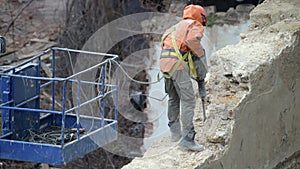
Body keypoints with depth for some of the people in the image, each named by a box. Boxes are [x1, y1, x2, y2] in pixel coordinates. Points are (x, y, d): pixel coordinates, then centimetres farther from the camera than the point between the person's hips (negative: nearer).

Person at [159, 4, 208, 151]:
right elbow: (192, 40, -16)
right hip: (178, 63, -8)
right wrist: (200, 55, -2)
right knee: (188, 100, -9)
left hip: (164, 61, 8)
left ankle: (175, 132, 33)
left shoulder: (177, 26, 30)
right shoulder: (195, 26, 6)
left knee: (173, 98, 23)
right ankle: (187, 138, -17)